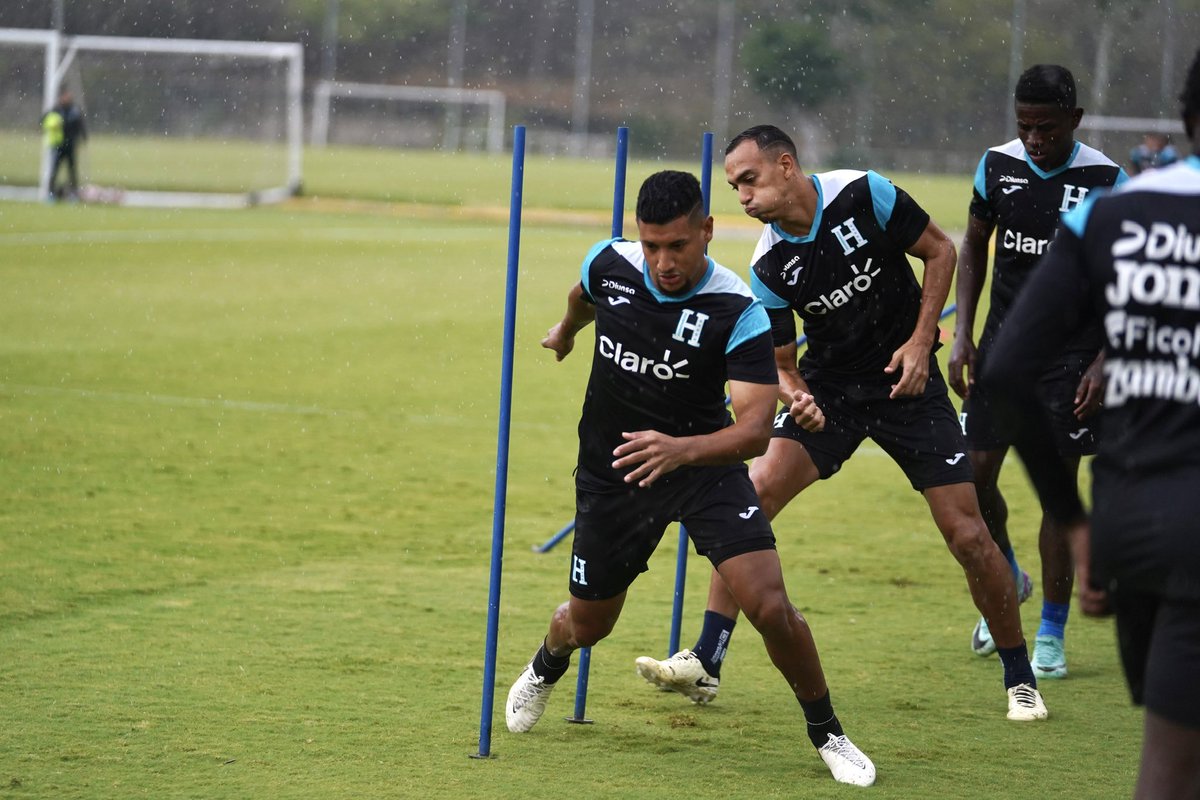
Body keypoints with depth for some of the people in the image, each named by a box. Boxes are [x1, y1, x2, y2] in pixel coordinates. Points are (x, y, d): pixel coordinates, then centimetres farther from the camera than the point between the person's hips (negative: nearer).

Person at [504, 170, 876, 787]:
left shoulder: (739, 313, -25)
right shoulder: (608, 264, -13)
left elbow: (755, 429, -32)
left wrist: (681, 449, -50)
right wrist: (565, 332, 37)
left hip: (704, 464, -3)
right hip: (611, 470, 3)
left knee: (770, 606, -19)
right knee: (588, 625, 15)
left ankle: (826, 733, 4)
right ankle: (547, 666, 53)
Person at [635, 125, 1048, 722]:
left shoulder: (864, 195, -17)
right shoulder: (769, 268, -9)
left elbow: (940, 251, -4)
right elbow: (779, 364, 0)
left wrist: (920, 342, -13)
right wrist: (794, 395, -24)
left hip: (907, 383, -2)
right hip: (828, 387, 2)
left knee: (968, 536, -5)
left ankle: (1019, 676, 16)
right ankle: (705, 663, -13)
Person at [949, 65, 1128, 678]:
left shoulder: (1106, 182, -11)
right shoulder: (997, 166, 0)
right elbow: (973, 249, 13)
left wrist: (1104, 362, -11)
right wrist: (963, 336, 5)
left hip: (1071, 351, -4)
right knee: (973, 477, 0)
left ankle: (1051, 635, 8)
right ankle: (1007, 581, 29)